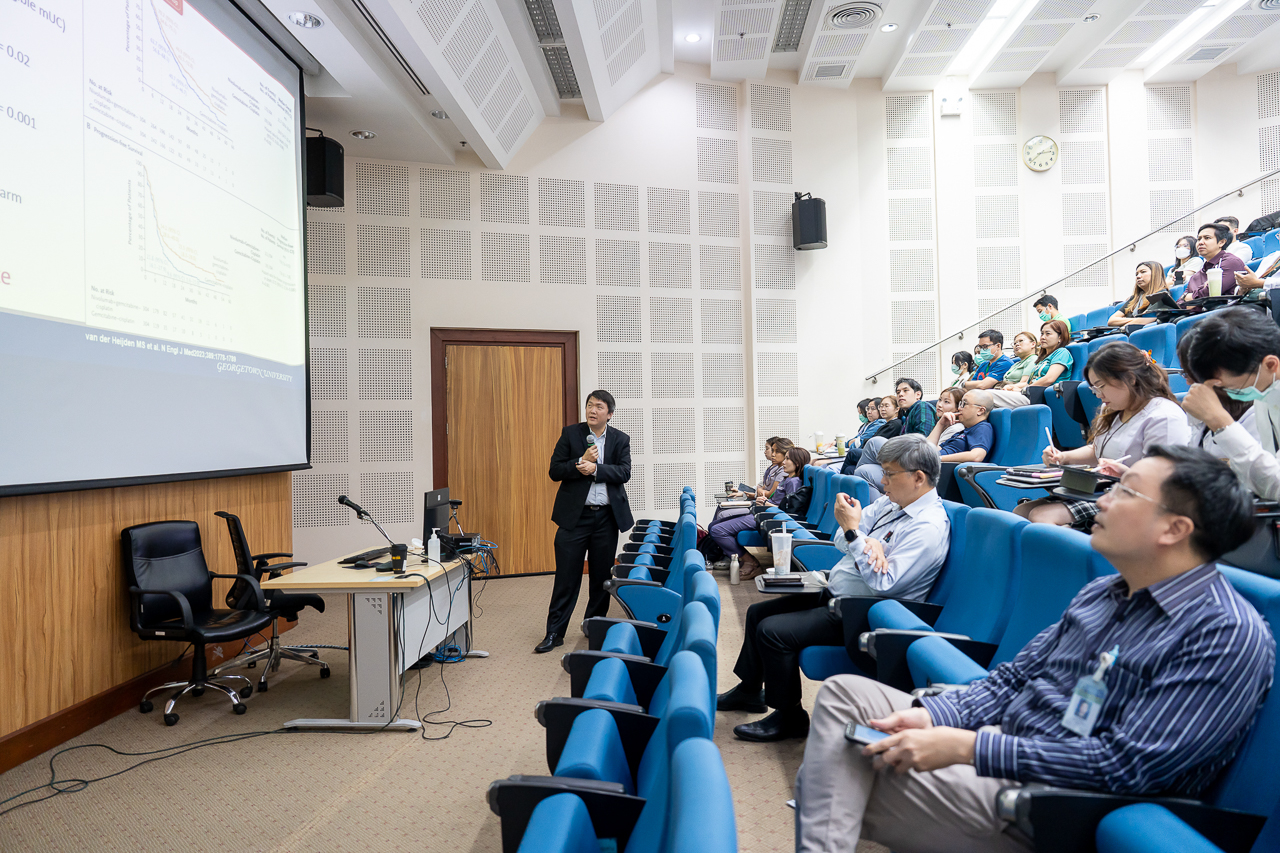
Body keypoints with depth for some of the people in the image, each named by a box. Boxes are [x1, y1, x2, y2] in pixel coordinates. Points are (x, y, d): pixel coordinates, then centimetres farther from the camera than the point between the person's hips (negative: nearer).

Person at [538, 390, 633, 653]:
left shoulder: (621, 439, 7)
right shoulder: (570, 434, 4)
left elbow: (624, 472, -6)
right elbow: (555, 471, -2)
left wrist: (595, 468, -18)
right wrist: (582, 461, -16)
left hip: (607, 517, 2)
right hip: (575, 515, -1)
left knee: (602, 575, 11)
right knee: (566, 576, 0)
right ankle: (554, 633, 9)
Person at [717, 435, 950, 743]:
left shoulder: (929, 527, -20)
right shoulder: (891, 502, 7)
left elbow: (882, 584, -27)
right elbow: (840, 541, 5)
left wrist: (853, 531, -25)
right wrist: (868, 542, -17)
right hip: (832, 593, 10)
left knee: (772, 631, -20)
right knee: (757, 612, 13)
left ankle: (788, 717, 1)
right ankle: (749, 691, 31)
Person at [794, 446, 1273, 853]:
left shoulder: (1229, 638, -16)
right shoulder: (1099, 593, 10)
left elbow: (1127, 765, -23)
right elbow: (1015, 677, 10)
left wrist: (966, 747, -25)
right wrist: (931, 717, -8)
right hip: (1000, 739, 8)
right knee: (845, 692, -8)